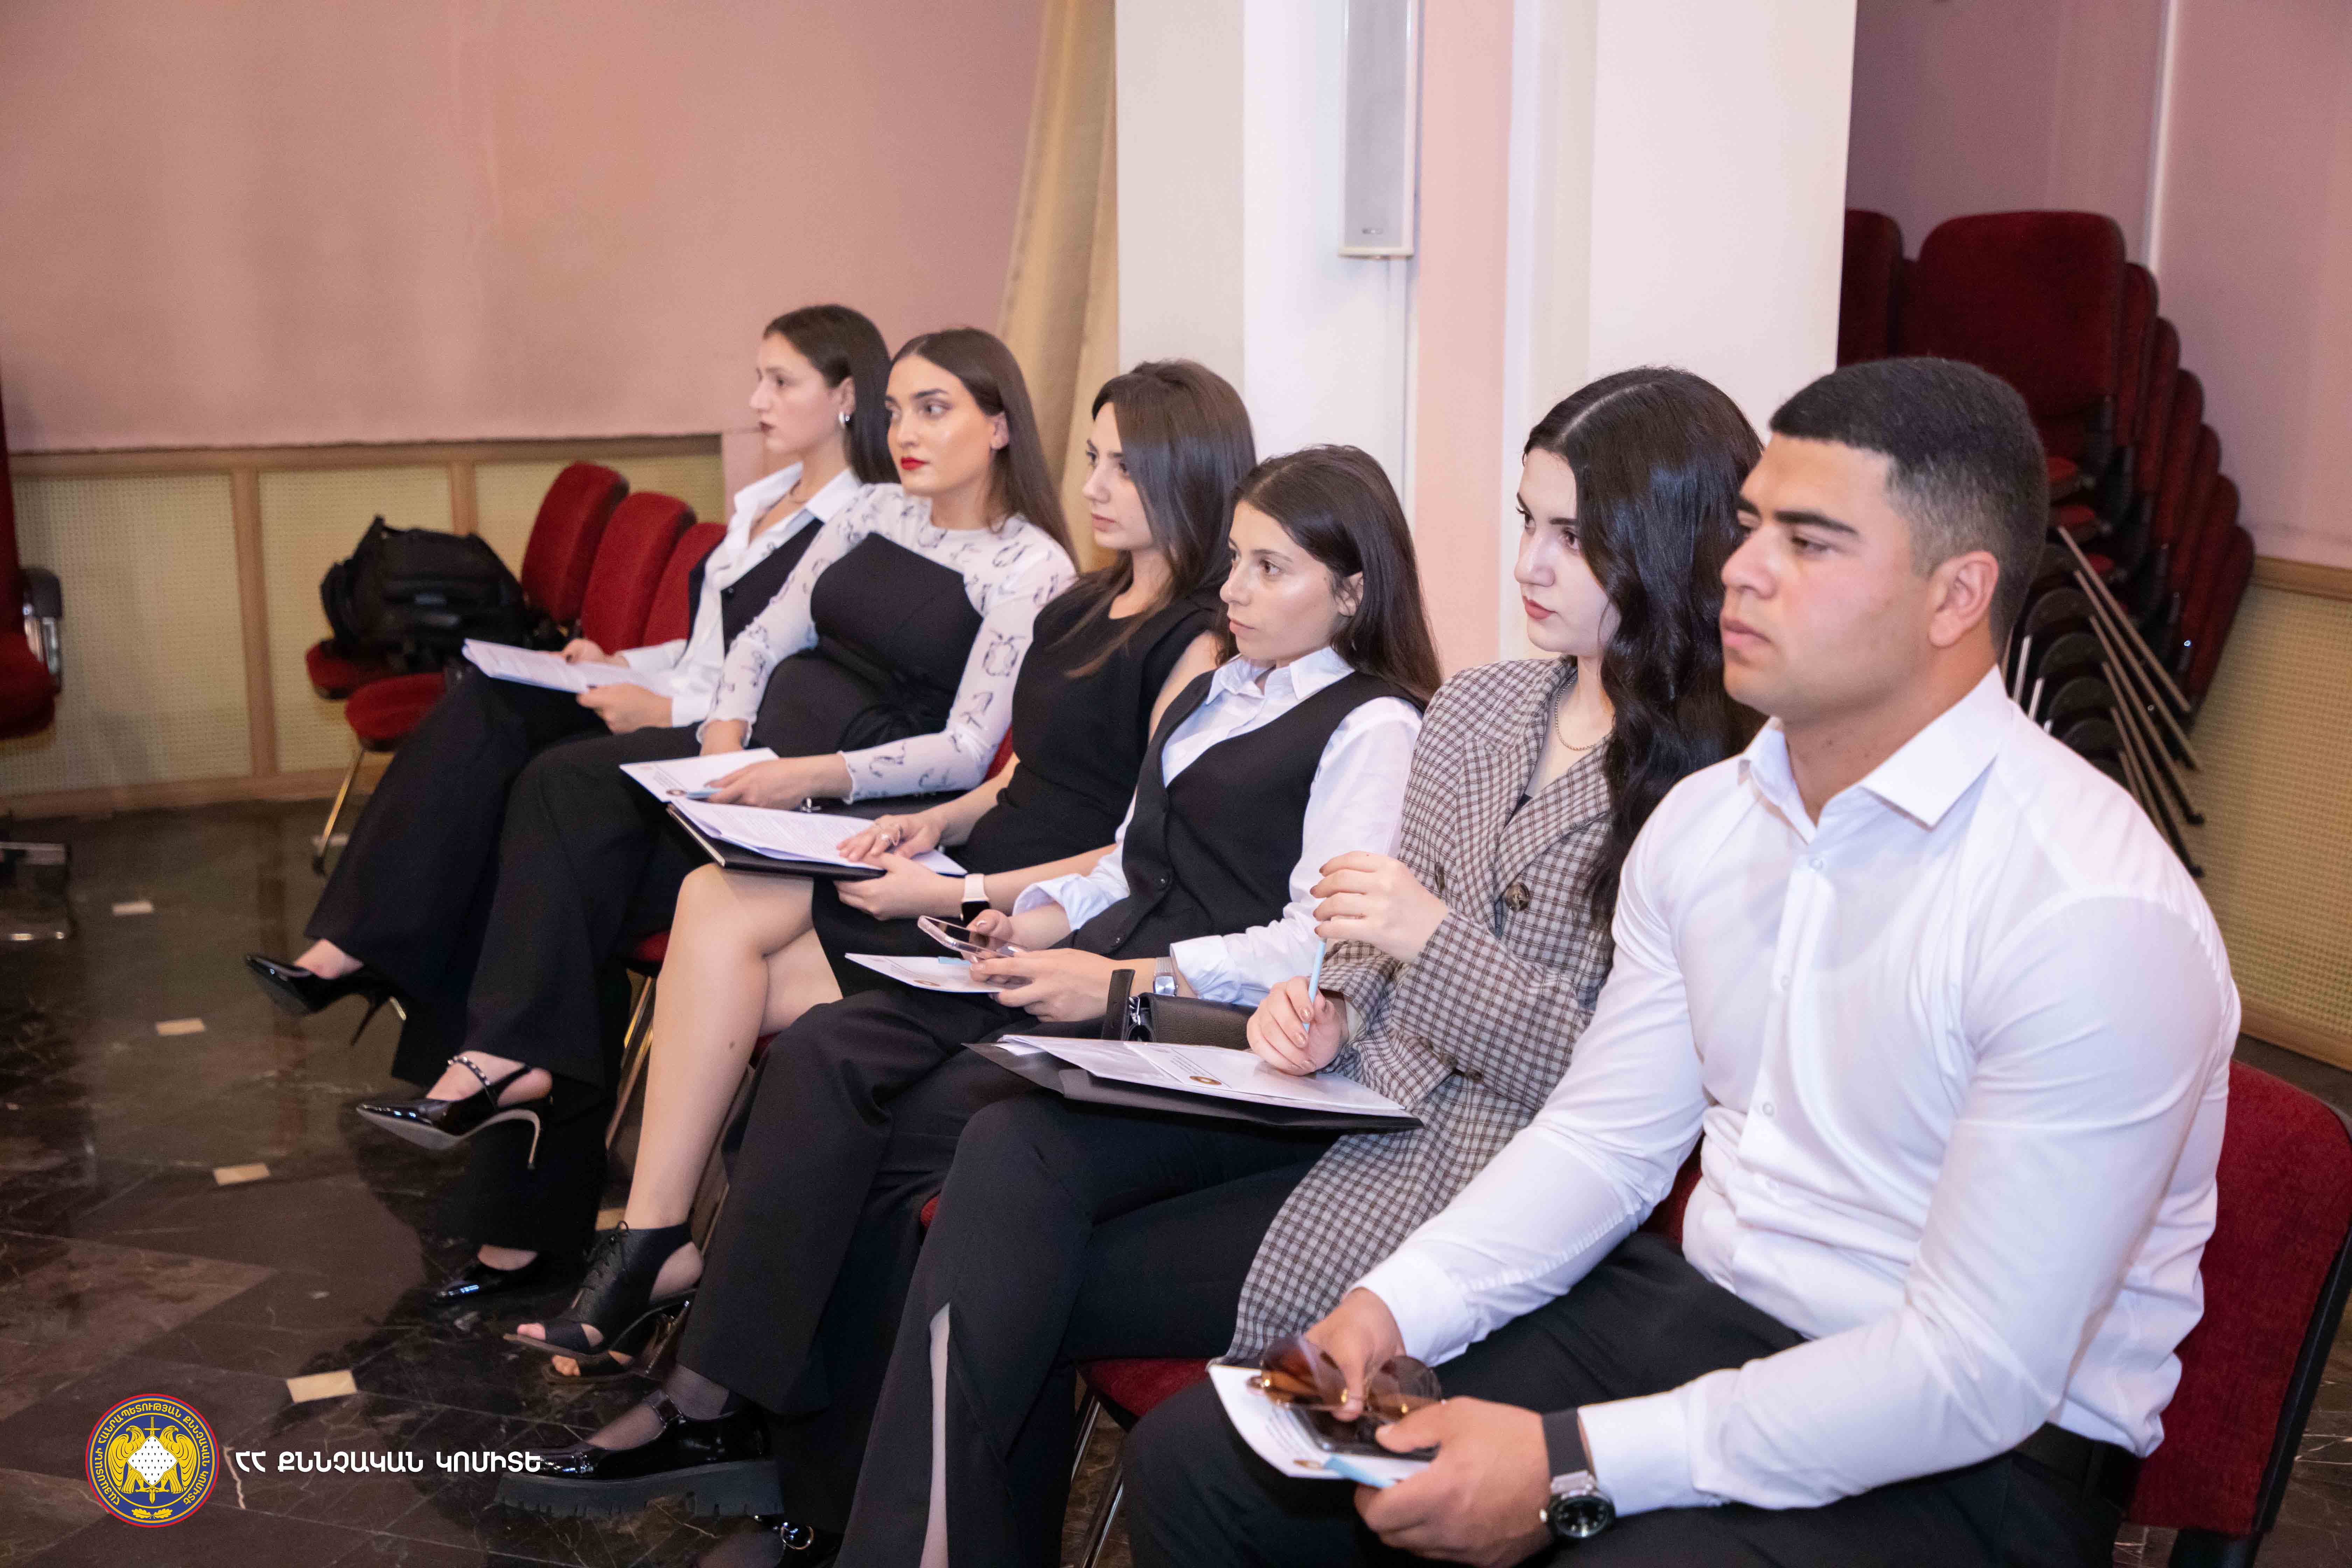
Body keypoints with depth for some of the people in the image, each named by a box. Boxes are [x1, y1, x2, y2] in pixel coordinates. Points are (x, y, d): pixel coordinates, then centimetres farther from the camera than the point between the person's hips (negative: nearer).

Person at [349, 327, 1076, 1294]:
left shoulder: (1032, 570, -8)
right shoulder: (877, 511, 14)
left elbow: (965, 753, -16)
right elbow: (765, 639, 13)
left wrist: (814, 775, -26)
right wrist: (725, 735, -7)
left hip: (857, 812, -7)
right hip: (758, 762, 7)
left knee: (579, 858, -21)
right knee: (564, 787, -16)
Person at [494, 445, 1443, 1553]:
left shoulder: (1377, 726, -7)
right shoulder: (1217, 688, 22)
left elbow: (1318, 948, -17)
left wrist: (1123, 982, -23)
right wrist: (1050, 913, 6)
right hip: (1097, 968, 9)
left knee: (900, 1137, -23)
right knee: (822, 1057, -13)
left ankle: (819, 1471, -10)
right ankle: (714, 1407, -13)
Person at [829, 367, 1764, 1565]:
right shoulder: (1476, 708, 10)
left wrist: (1439, 944, -18)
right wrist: (1329, 1009, -2)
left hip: (1463, 1175, -6)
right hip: (1358, 1091, 7)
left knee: (1031, 1288, -13)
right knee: (1015, 1149, -17)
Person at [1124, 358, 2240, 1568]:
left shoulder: (2096, 916, -21)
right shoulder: (1703, 821, 4)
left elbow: (1978, 1377, -23)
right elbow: (1604, 1135, 8)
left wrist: (1573, 1469, -25)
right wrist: (1398, 1305, -8)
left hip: (1969, 1458, -6)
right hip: (1691, 1313, 7)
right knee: (1199, 1463, -3)